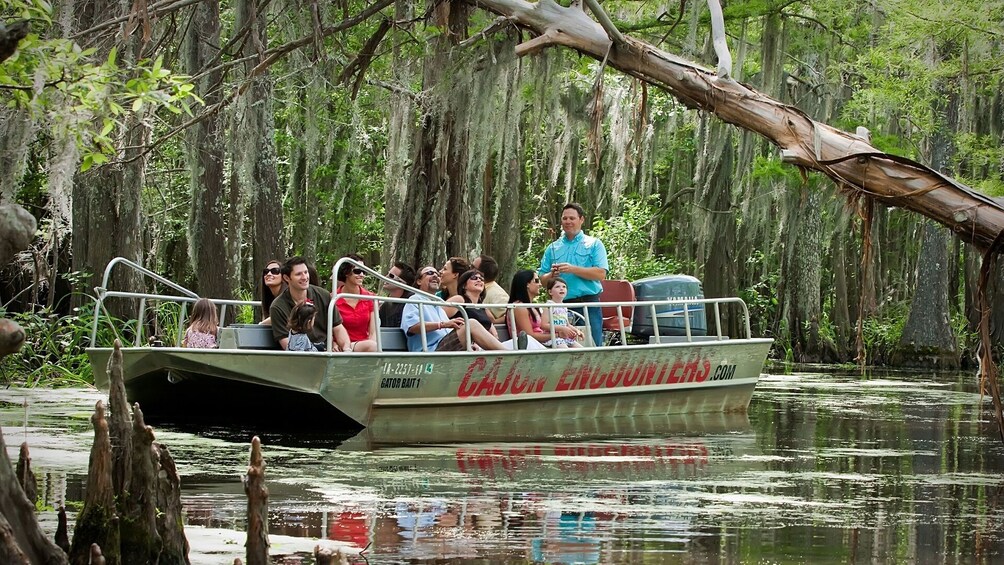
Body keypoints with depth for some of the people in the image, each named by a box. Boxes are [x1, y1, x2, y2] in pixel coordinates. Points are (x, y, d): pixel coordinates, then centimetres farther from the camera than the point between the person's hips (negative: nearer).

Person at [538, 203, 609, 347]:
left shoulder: (594, 244, 7)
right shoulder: (553, 248, 16)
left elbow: (600, 274, -6)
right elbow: (542, 279, 12)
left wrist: (573, 269, -14)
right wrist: (552, 275, -10)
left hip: (588, 304, -3)